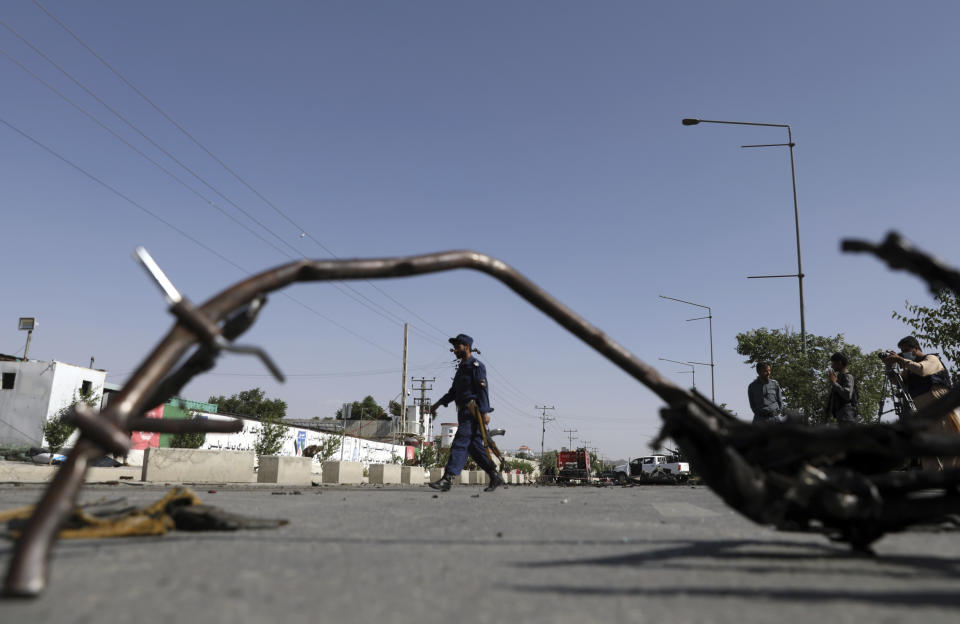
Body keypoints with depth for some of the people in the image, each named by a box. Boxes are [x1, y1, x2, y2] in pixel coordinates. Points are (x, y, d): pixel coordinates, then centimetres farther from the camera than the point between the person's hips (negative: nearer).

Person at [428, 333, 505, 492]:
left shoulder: (476, 366, -7)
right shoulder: (461, 367, 21)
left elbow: (483, 389, -16)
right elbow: (454, 391, 25)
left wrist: (485, 412, -23)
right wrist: (438, 404, 18)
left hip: (473, 412, -9)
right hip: (463, 412, 9)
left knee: (460, 443, -14)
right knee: (474, 447, 8)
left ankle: (447, 479, -19)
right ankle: (495, 477, 14)